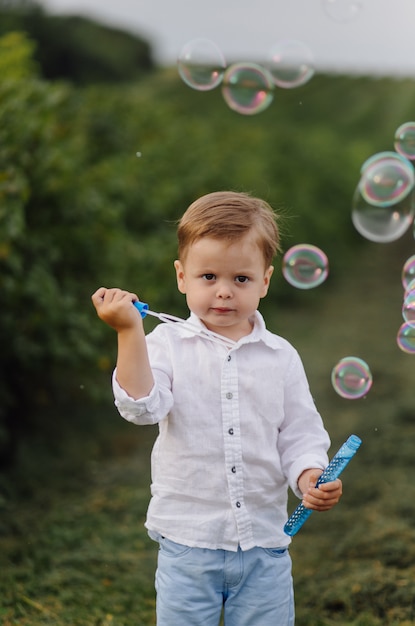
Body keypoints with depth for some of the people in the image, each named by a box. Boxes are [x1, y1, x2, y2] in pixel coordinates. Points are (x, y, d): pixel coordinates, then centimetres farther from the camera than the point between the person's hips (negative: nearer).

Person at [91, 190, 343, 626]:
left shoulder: (280, 356, 2)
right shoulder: (167, 343, -3)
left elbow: (300, 435, 4)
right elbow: (142, 406, -17)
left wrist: (310, 478, -15)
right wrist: (129, 331, -24)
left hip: (264, 543, 2)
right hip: (187, 543, -1)